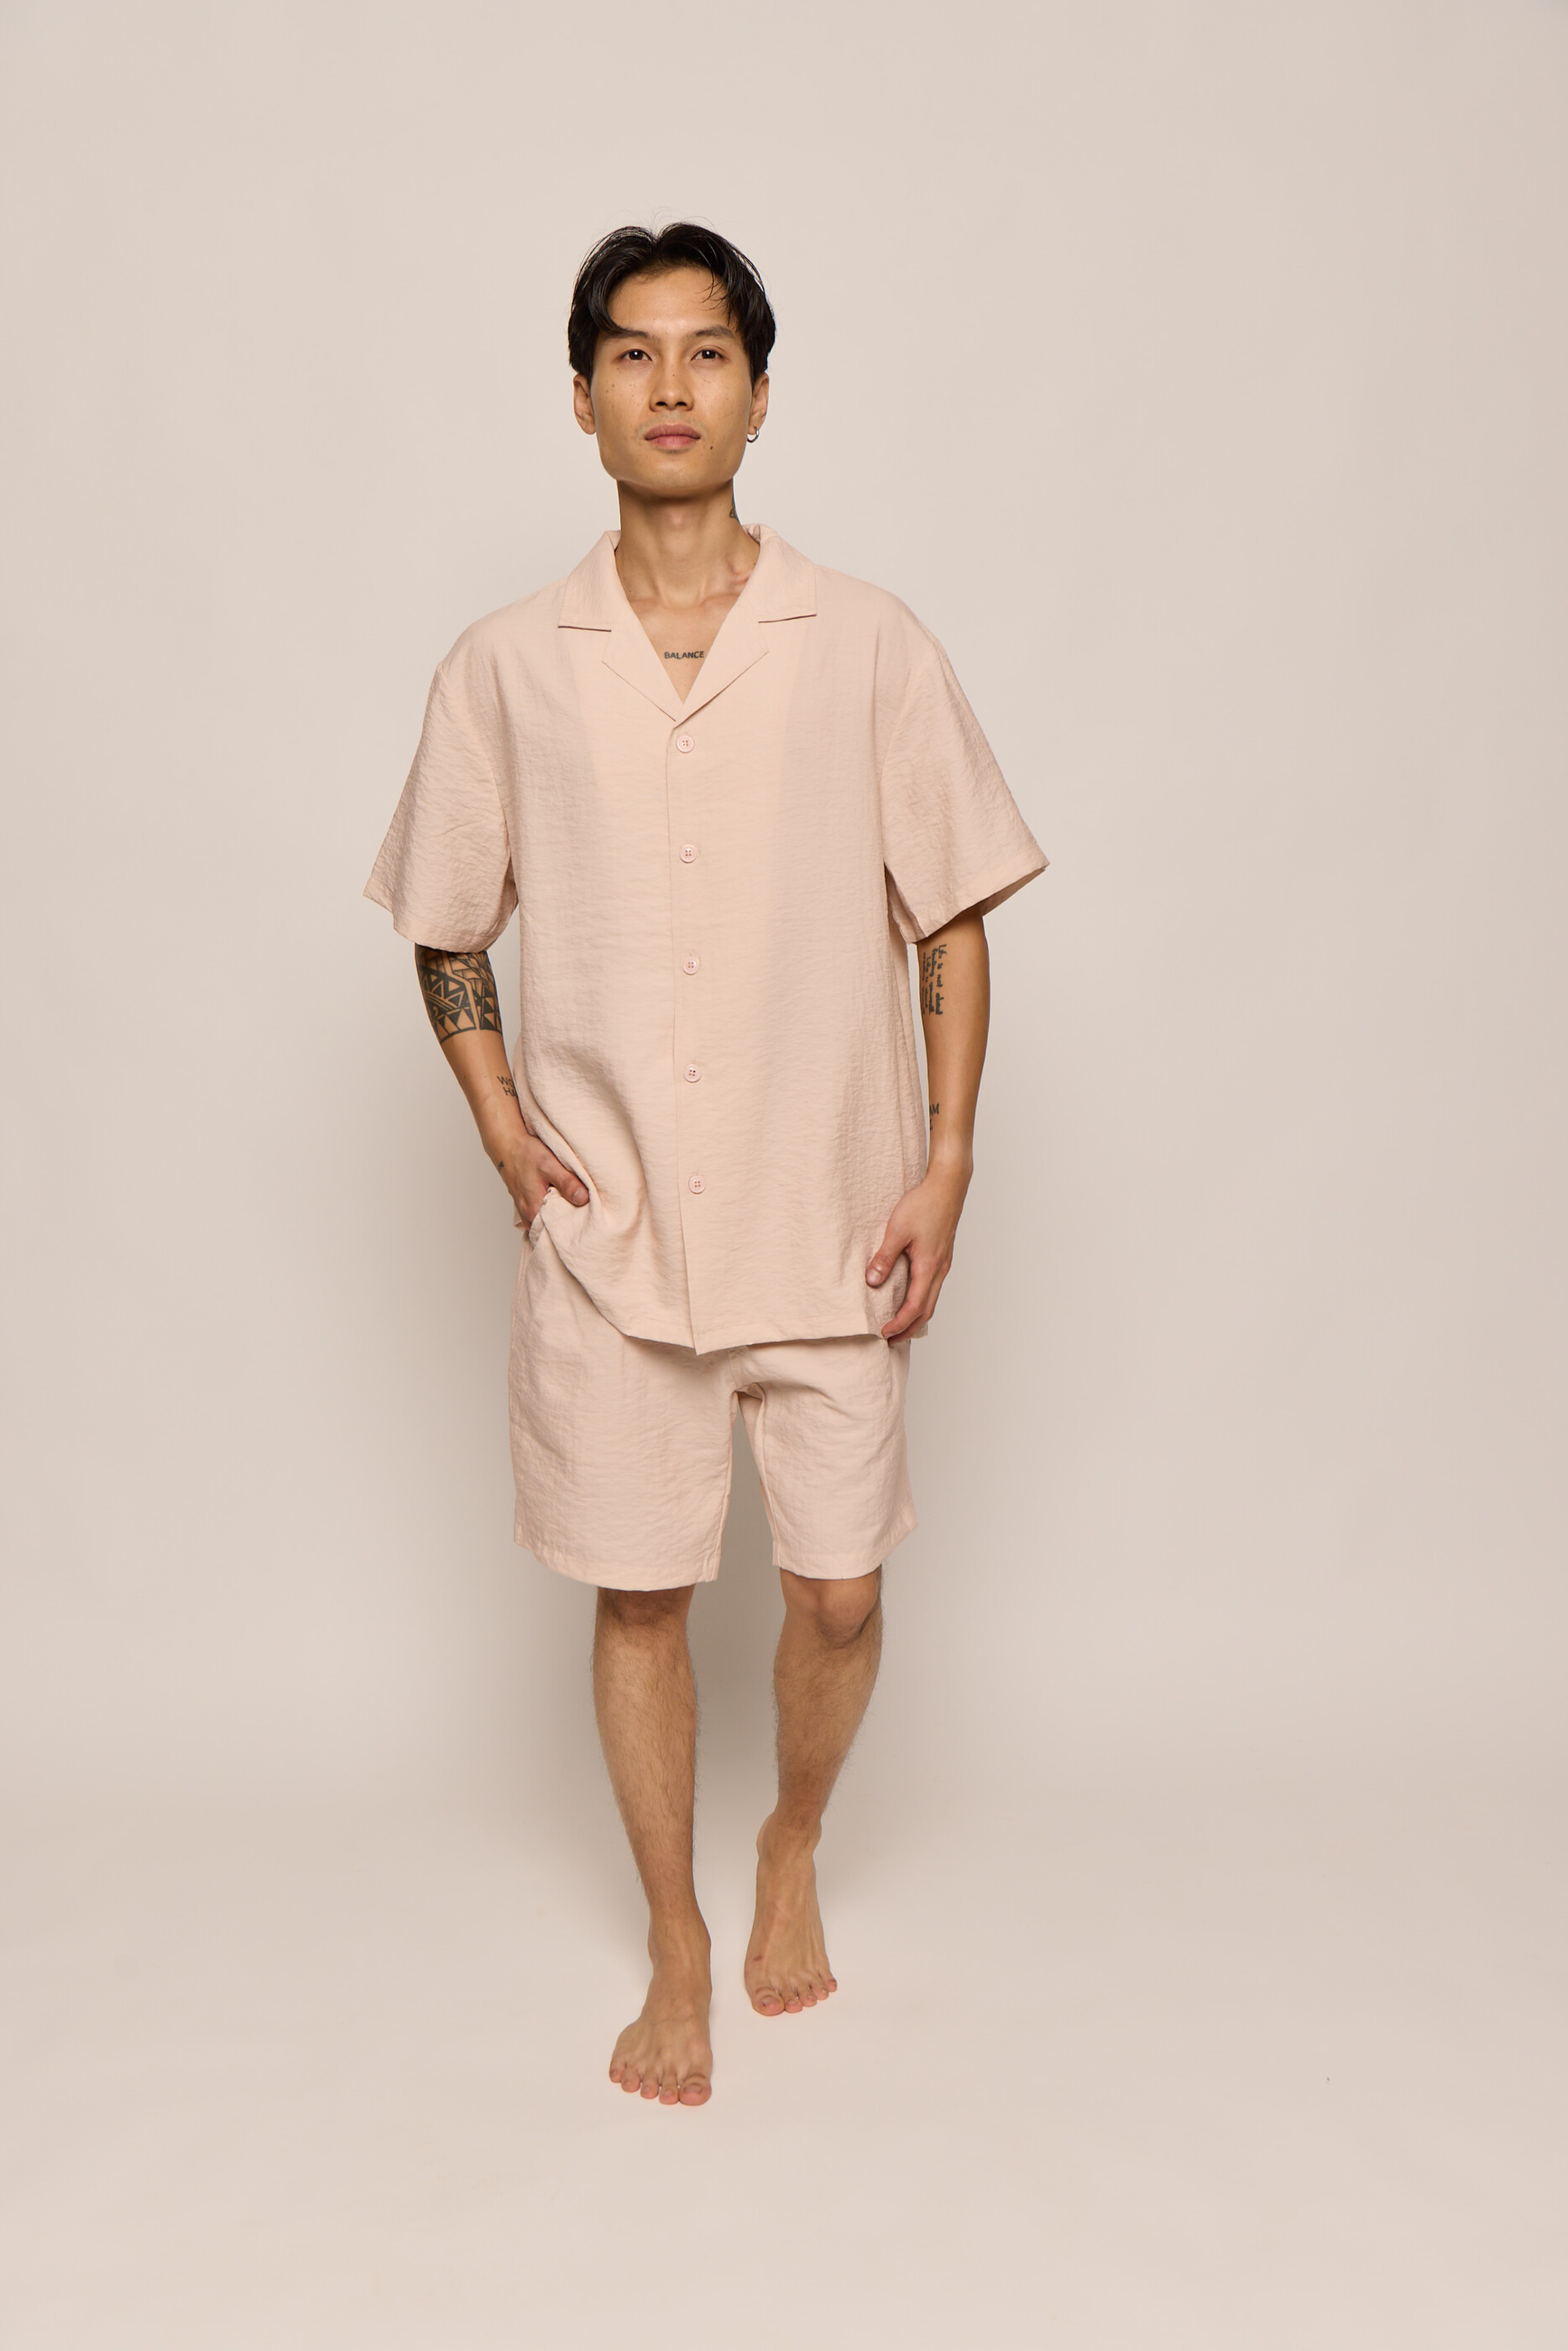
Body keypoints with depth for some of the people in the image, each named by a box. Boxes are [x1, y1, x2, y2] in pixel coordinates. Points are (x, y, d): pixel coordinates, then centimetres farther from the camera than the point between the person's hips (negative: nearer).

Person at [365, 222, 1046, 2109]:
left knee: (841, 1589, 8)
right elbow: (446, 925, 11)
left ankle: (795, 1850, 40)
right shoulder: (506, 668, 1)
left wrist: (946, 1162, -4)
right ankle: (678, 1949, 31)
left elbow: (949, 916, 2)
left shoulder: (871, 650, -2)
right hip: (607, 1227, 1)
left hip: (829, 1220, 0)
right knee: (638, 1591, 10)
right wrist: (504, 1130, -1)